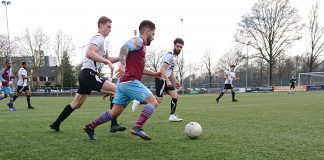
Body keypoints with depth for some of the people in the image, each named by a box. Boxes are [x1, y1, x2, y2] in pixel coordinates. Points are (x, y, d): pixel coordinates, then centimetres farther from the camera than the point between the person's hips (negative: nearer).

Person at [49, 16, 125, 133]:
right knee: (115, 90, -13)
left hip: (85, 75, 10)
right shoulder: (98, 38, -9)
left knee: (76, 104, 17)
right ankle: (114, 124, -16)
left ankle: (56, 124, 26)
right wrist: (108, 61, -26)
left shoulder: (101, 40, 23)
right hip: (89, 73, -10)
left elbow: (105, 59, 29)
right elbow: (89, 53, -27)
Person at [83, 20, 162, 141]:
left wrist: (155, 74, 25)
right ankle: (137, 128, -20)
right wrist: (123, 64, -42)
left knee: (114, 113, 11)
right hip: (131, 82, -10)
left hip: (124, 83, 10)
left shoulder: (142, 45, 25)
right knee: (153, 102, -11)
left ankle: (90, 127, 17)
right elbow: (124, 48, -26)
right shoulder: (138, 41, -5)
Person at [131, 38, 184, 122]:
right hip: (161, 79, -10)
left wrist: (175, 81, 20)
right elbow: (162, 69, -21)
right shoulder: (170, 55, -13)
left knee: (175, 96, 3)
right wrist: (167, 80, -27)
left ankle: (172, 116, 7)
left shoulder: (175, 57, 18)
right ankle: (139, 101, -3)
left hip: (165, 79, 10)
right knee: (158, 100, -14)